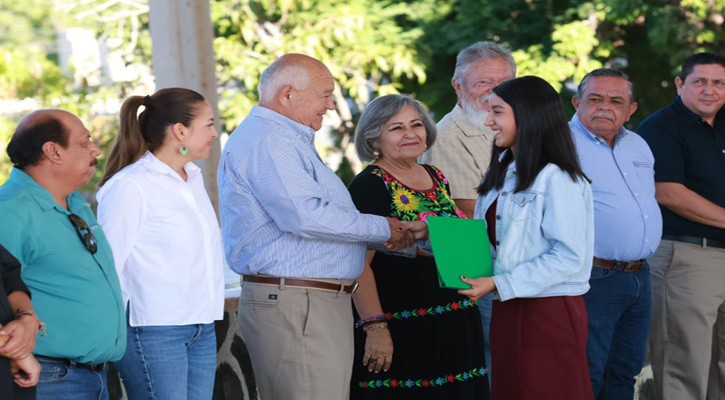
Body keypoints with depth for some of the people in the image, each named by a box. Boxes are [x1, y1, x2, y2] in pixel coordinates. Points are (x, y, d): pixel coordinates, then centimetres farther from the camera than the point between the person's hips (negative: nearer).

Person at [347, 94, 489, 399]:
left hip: (454, 328, 7)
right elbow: (359, 264, -16)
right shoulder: (369, 186, -10)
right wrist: (374, 327, -23)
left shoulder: (437, 178, 13)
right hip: (401, 334, -7)